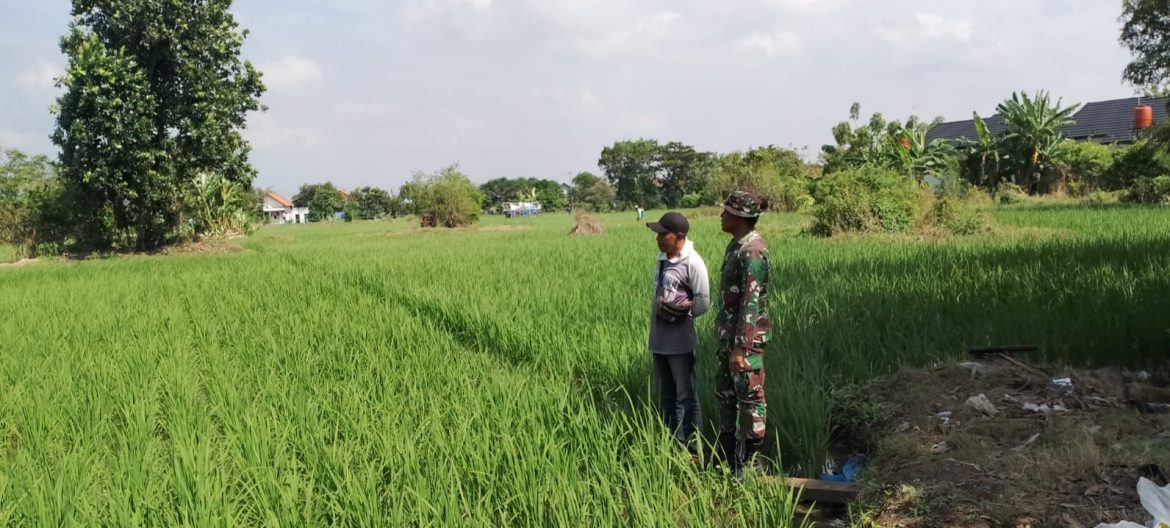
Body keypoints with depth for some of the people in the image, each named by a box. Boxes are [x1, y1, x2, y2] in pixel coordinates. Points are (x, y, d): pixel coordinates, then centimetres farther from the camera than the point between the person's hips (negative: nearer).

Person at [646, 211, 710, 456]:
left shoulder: (692, 262, -15)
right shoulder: (662, 257, 8)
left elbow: (704, 302, -14)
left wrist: (679, 312, -15)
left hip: (680, 342, -8)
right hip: (659, 340, 8)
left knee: (685, 398, 1)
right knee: (666, 396, 18)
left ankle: (692, 451, 10)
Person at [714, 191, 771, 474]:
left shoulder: (752, 251, -20)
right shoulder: (736, 245, 10)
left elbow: (751, 302, -23)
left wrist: (741, 346, -24)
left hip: (745, 337, -10)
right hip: (727, 334, 10)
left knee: (749, 397, 1)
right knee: (725, 394, 17)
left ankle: (749, 461, 11)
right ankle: (727, 455, 29)